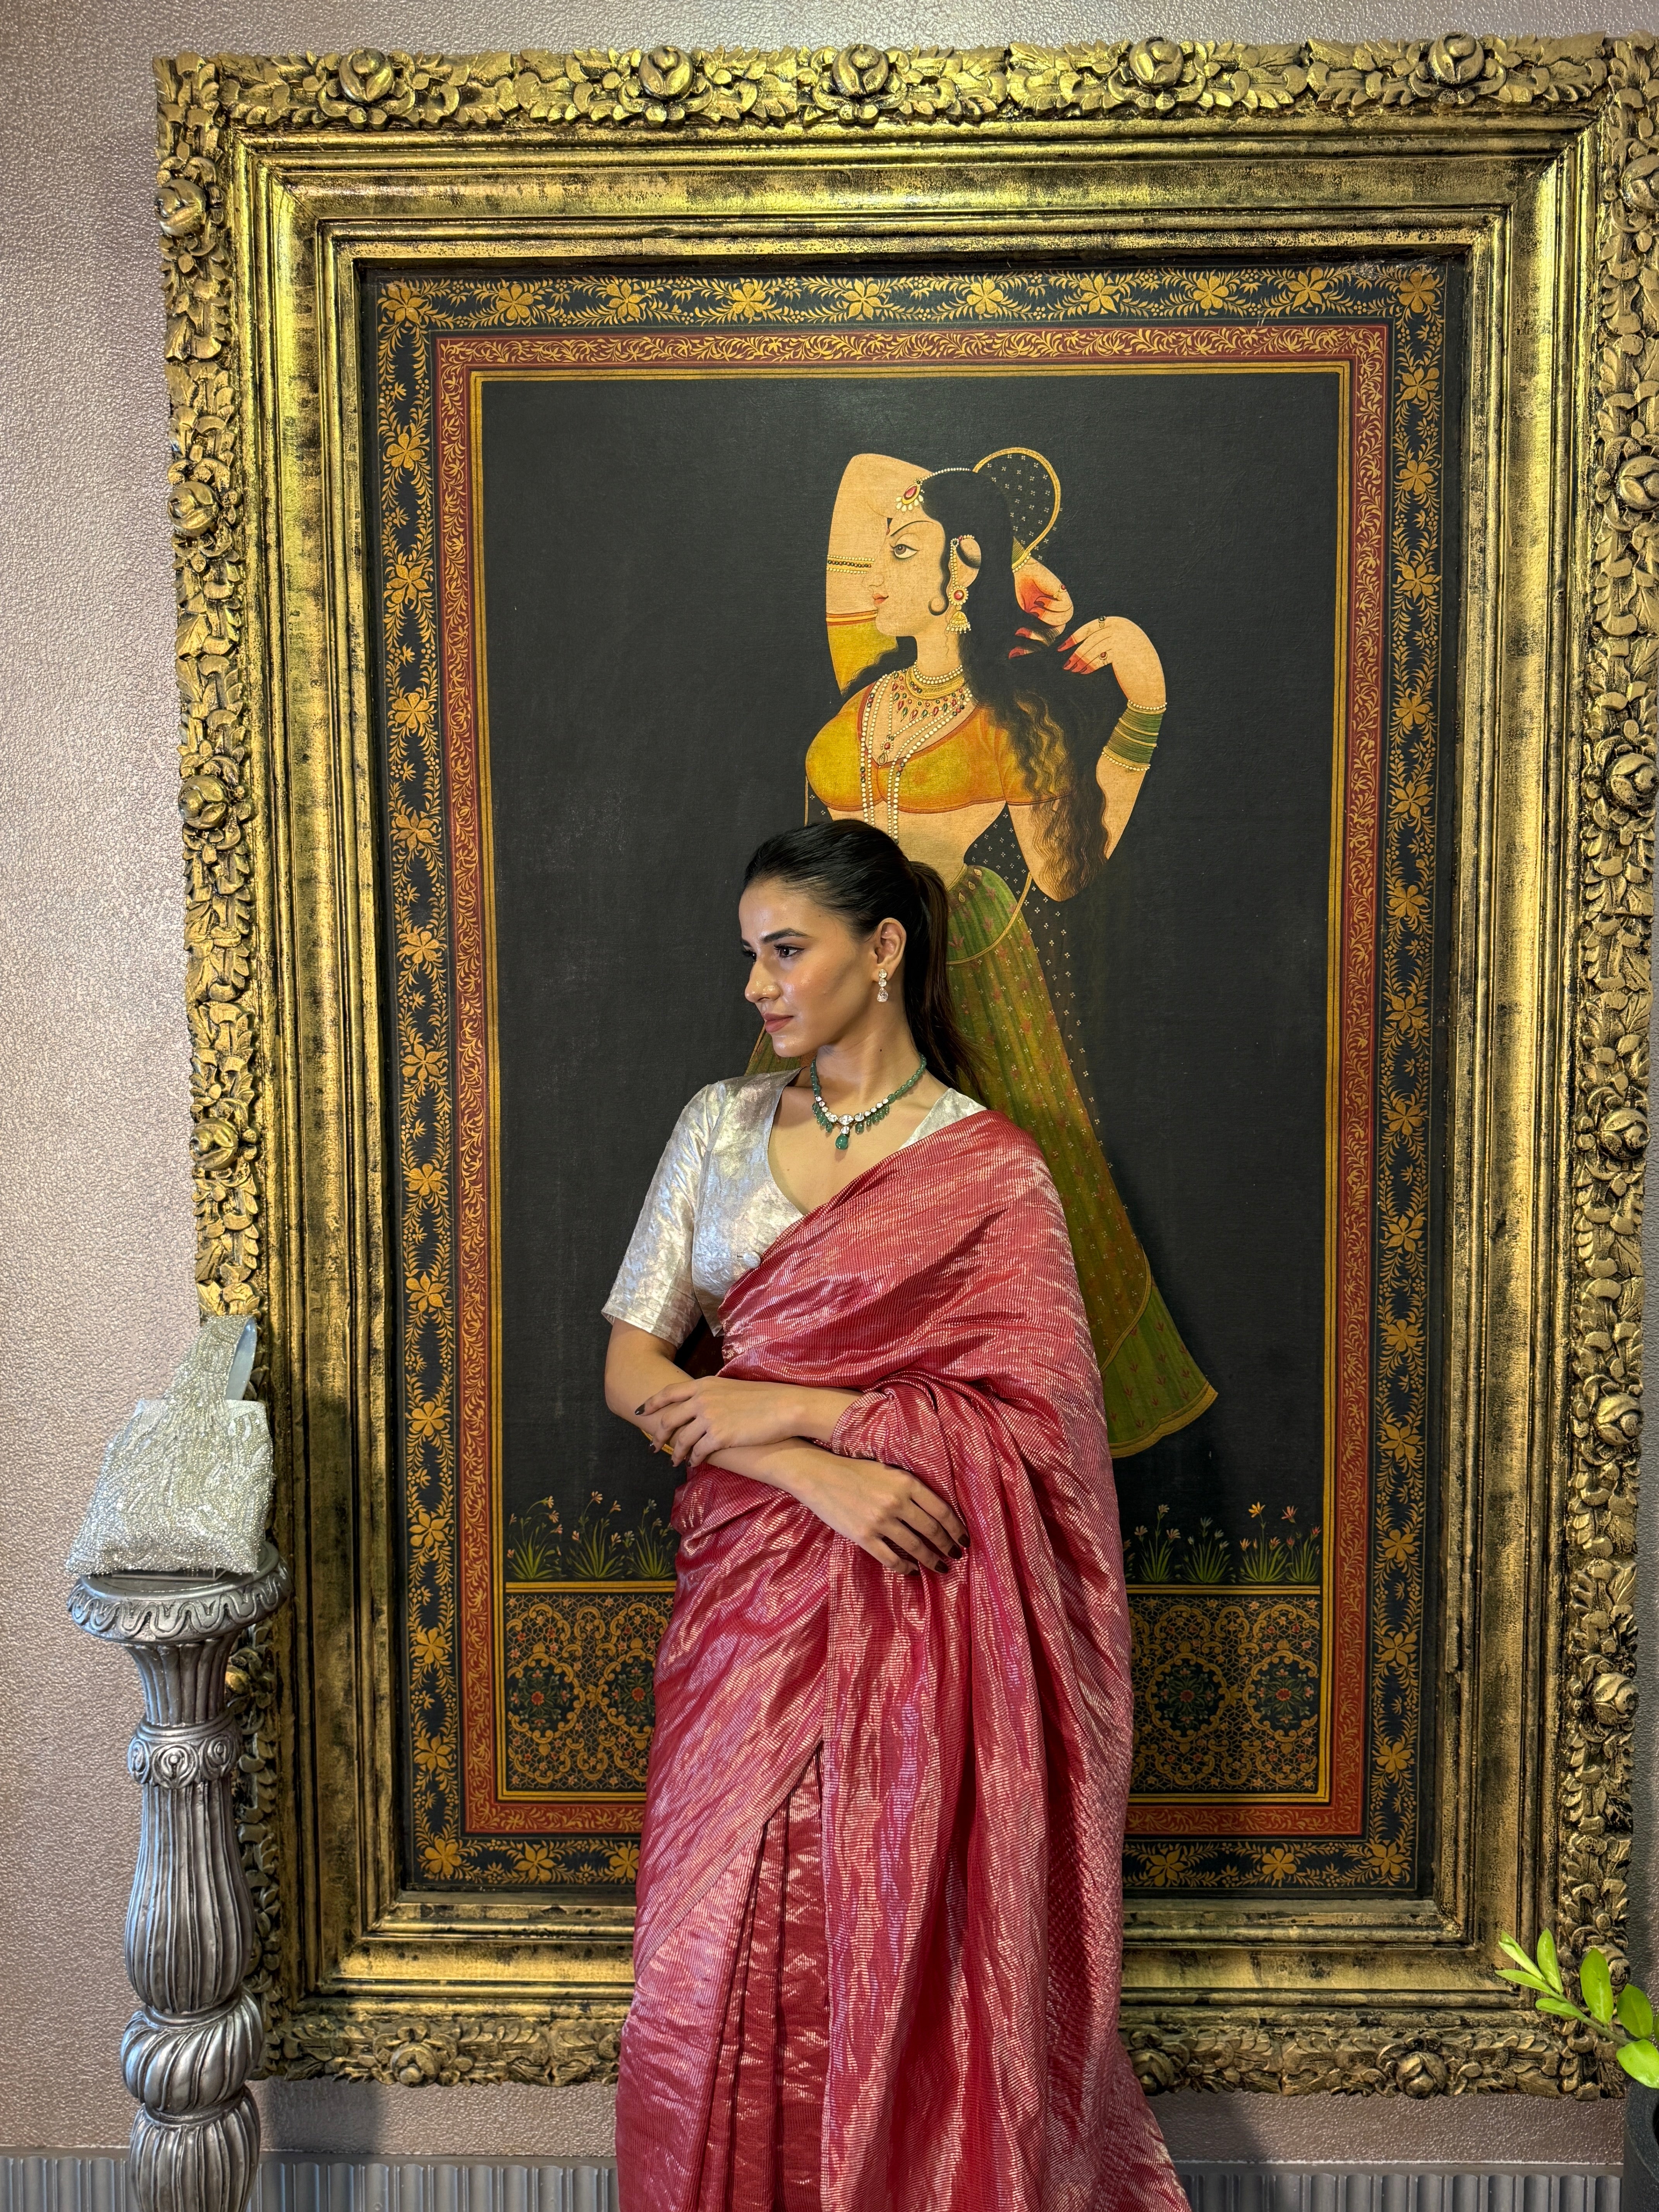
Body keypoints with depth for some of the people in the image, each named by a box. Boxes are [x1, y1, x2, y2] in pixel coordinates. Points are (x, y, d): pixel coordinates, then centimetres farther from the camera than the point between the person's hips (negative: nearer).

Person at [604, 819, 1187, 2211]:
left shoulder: (990, 1169, -4)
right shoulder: (721, 1126, 7)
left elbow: (1037, 1422, -11)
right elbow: (633, 1368, 3)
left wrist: (790, 1406, -13)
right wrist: (816, 1472, -12)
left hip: (916, 1618, -3)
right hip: (748, 1592, 3)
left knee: (901, 1974, 2)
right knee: (719, 1976, 5)